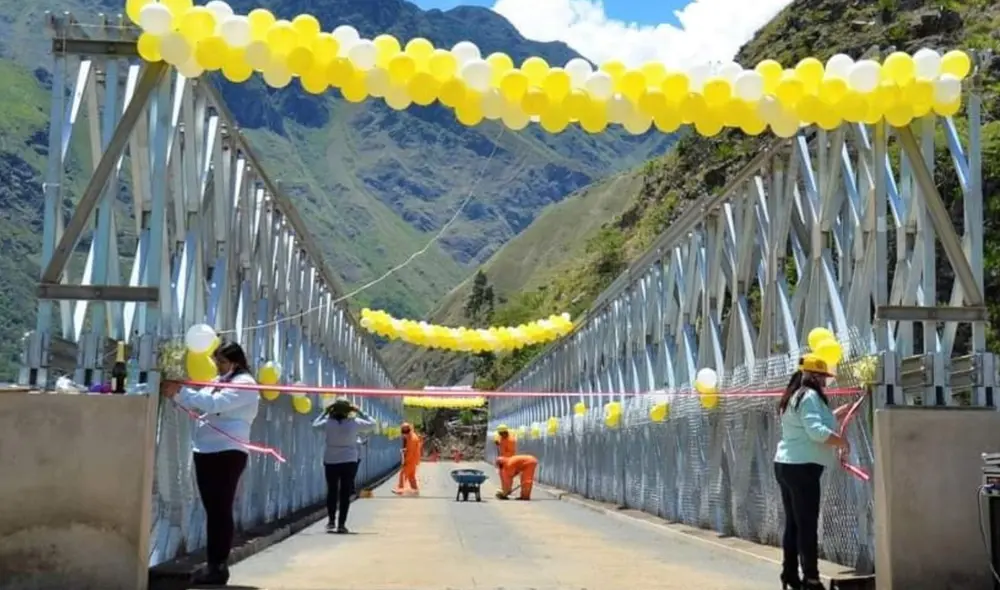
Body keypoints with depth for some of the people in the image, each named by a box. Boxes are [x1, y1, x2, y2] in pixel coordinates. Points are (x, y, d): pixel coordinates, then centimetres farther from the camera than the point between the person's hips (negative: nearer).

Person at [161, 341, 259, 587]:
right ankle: (213, 564, 16)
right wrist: (176, 393, -2)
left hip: (228, 453, -8)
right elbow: (199, 404, 15)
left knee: (221, 510, -5)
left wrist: (180, 391, -21)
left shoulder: (244, 384, -7)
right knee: (212, 510, 10)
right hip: (206, 452, 8)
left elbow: (214, 403, -20)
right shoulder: (219, 381, 20)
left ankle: (219, 566, 0)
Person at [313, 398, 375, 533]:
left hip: (330, 461, 1)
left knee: (332, 491, 13)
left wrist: (325, 412, 16)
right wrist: (360, 412, 10)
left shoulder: (328, 423, -6)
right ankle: (341, 524, 3)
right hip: (349, 462, -1)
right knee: (345, 493, 3)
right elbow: (371, 424, 8)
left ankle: (331, 521, 17)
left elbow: (315, 425, 15)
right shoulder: (354, 423, -8)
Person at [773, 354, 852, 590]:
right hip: (802, 467, -10)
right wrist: (841, 441, -11)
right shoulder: (810, 395, -11)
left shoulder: (795, 395, 19)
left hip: (785, 465, 10)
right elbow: (816, 431, -23)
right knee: (807, 525, -6)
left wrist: (837, 414, 25)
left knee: (793, 523, 12)